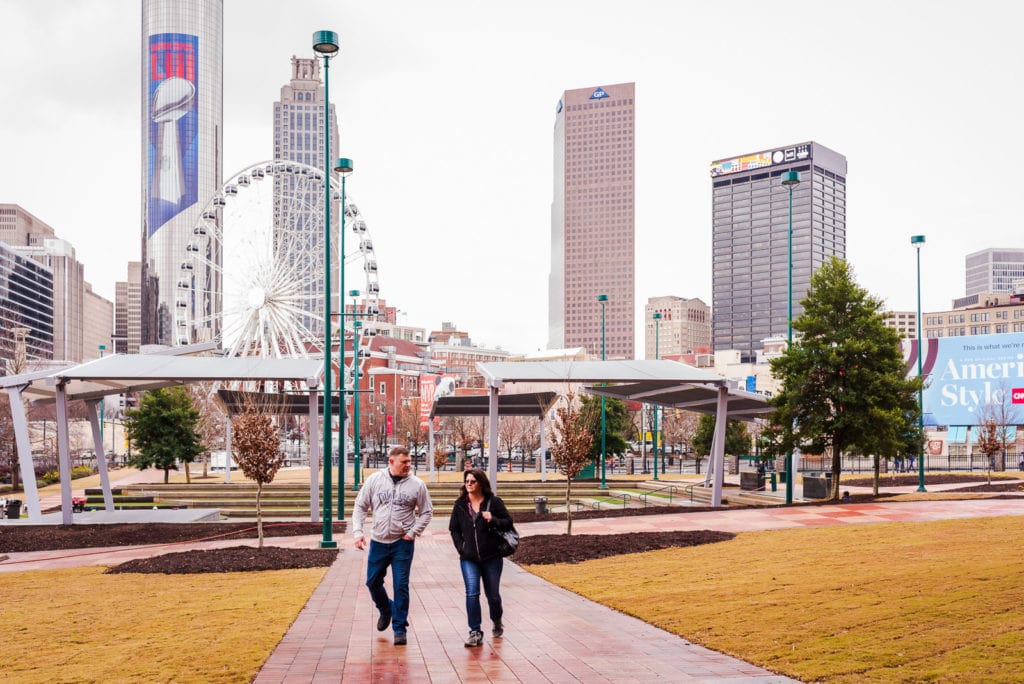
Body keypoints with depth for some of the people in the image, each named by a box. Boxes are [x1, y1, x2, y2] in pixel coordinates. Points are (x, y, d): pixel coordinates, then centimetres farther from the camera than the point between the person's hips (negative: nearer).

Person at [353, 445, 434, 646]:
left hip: (403, 543, -2)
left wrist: (412, 533, -6)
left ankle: (400, 628, 8)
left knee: (401, 586, -3)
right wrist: (358, 532, -6)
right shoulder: (374, 480, -2)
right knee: (373, 582, 11)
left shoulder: (417, 484, -5)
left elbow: (426, 512, 4)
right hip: (378, 541, 2)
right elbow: (360, 507, 5)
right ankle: (386, 610, 39)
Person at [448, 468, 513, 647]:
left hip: (492, 557, -1)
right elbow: (454, 529, 12)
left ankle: (497, 622, 40)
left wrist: (494, 521, -19)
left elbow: (508, 523, 0)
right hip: (468, 558, 1)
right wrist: (461, 547, -1)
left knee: (493, 594, 11)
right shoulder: (460, 504, 4)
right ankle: (475, 633, -8)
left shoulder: (493, 502, -3)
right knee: (472, 593, -14)